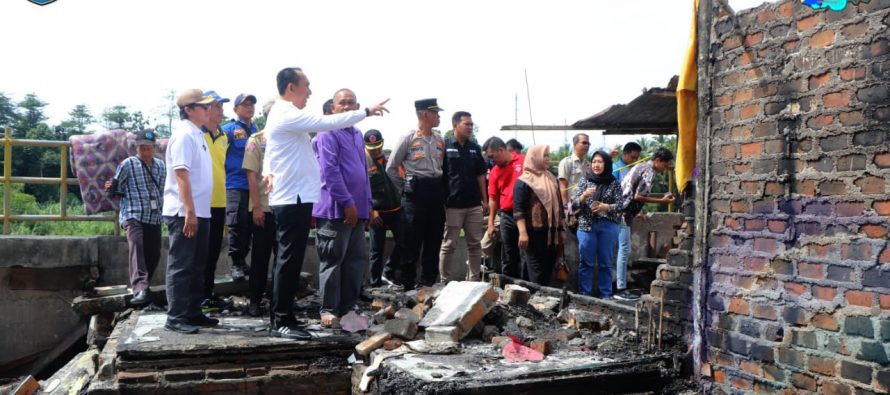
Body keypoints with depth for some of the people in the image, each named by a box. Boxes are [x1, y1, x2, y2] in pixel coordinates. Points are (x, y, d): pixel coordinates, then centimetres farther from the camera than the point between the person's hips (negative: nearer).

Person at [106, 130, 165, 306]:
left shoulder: (160, 166, 13)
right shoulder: (128, 164, 0)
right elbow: (116, 187, 2)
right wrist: (112, 188, -14)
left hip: (154, 218, 5)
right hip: (133, 216, -5)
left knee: (154, 253, 6)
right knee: (137, 249, -22)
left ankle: (140, 286, 25)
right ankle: (141, 289, -36)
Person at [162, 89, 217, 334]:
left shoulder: (198, 135, 16)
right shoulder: (184, 135, -12)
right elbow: (181, 175, -19)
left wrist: (196, 212, 16)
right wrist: (189, 212, -24)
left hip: (200, 212, 9)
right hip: (184, 213, -9)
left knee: (197, 266, 13)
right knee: (181, 266, -4)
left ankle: (193, 313, 22)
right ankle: (175, 318, 2)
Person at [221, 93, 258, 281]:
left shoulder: (256, 130, 16)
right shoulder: (229, 129, -1)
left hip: (254, 185, 5)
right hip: (236, 185, -5)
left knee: (249, 225, 9)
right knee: (237, 225, -8)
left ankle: (243, 260, 20)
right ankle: (236, 264, 0)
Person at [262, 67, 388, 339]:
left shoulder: (282, 115, 20)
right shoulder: (288, 115, -14)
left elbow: (269, 154, 26)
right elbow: (328, 122, -18)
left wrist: (269, 171, 9)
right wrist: (366, 111, -11)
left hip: (289, 198, 10)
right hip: (293, 199, -10)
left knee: (288, 260, 12)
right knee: (290, 261, -7)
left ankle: (280, 318, 18)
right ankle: (282, 322, -1)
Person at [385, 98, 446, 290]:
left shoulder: (440, 140, 12)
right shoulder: (408, 138, -5)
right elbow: (391, 168, -1)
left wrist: (441, 188, 9)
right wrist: (405, 188, 0)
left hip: (436, 191, 6)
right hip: (416, 191, -6)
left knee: (434, 239, 10)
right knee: (412, 241, -1)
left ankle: (429, 281, 21)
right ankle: (407, 284, 8)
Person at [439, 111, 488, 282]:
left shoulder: (475, 148, 11)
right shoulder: (444, 145, -5)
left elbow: (480, 176, 15)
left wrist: (485, 200, 11)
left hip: (474, 205, 5)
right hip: (452, 205, -5)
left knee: (475, 245, 9)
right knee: (448, 246, 2)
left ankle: (474, 280, 19)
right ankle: (445, 282, 11)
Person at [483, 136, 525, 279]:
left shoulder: (525, 161, -4)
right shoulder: (494, 172, 7)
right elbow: (493, 199, 10)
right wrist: (491, 223, 9)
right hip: (507, 217, 3)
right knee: (508, 257, 10)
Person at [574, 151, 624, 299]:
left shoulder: (614, 184, 2)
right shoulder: (584, 181, 4)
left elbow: (620, 205, -1)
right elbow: (574, 202, 1)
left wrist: (606, 207, -18)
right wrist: (584, 195, -19)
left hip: (608, 226, 0)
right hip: (586, 226, 1)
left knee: (605, 262, 7)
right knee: (586, 262, 5)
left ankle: (606, 295, 16)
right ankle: (584, 295, 13)